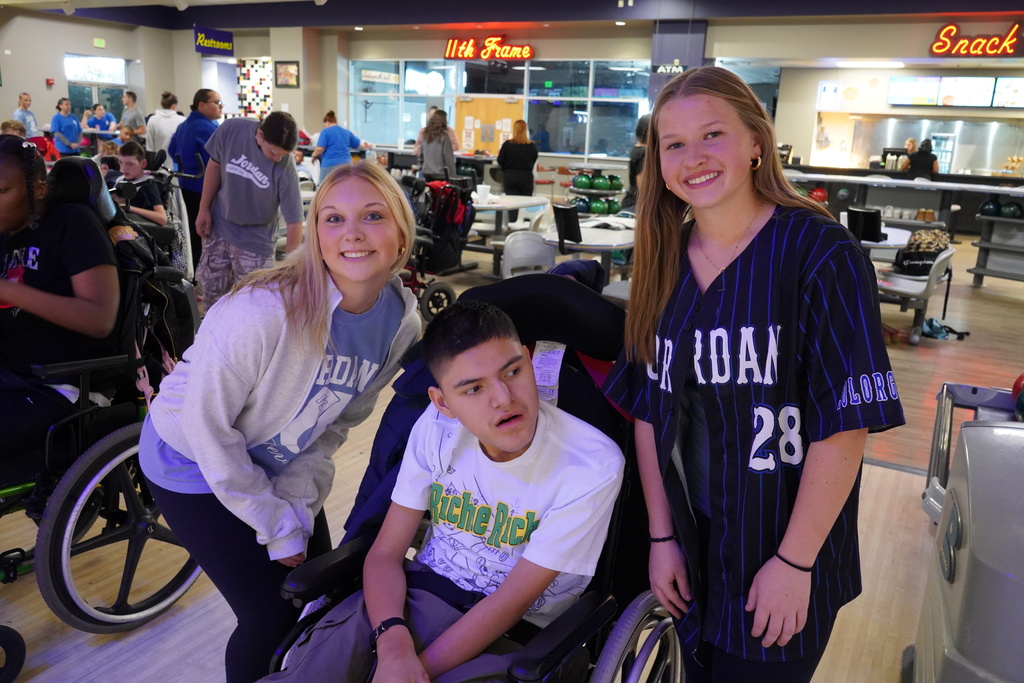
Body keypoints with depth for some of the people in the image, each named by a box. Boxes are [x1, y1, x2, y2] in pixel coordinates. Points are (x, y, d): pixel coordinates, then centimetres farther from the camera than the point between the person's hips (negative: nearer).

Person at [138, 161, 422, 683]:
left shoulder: (402, 321, -14)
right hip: (193, 462, -5)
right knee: (273, 617, -5)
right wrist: (278, 526, -17)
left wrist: (296, 502, -11)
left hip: (276, 463, 6)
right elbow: (208, 426, -25)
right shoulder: (263, 310, -34)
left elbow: (341, 417, -1)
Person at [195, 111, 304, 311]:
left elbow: (294, 221, -22)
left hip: (256, 240, -3)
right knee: (212, 291, 15)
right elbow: (215, 165, -1)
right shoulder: (230, 130, -20)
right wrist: (204, 208, 1)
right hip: (218, 228, 3)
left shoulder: (285, 170, -27)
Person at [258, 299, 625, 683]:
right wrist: (394, 644, -23)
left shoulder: (593, 467, -20)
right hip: (417, 596, 2)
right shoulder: (437, 427, -8)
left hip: (516, 635, -1)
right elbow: (385, 553, -5)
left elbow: (513, 599, -17)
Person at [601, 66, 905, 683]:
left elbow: (844, 424, -18)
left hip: (786, 553, -4)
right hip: (692, 547, 5)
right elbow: (650, 410, 1)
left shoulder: (822, 254, -16)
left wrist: (794, 562, -16)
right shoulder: (663, 263, -1)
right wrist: (662, 537, -1)